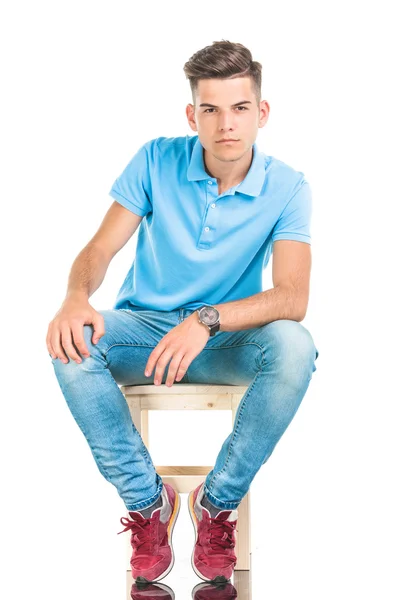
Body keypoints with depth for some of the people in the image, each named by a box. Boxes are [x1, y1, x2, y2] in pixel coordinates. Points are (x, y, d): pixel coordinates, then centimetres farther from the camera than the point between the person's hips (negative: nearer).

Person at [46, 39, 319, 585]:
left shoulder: (287, 188, -10)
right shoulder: (158, 161, -6)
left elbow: (293, 298, -22)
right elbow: (100, 248, -7)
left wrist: (206, 320, -39)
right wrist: (77, 296, -32)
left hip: (228, 341, -1)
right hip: (145, 328, 1)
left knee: (294, 347, -34)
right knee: (72, 345, -31)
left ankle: (217, 503, -14)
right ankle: (147, 500, -14)